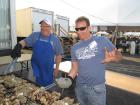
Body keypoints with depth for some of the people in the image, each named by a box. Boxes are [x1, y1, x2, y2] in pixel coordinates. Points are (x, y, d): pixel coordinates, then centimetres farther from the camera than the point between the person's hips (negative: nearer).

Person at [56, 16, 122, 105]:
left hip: (97, 88, -4)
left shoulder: (102, 41, -9)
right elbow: (75, 68, 7)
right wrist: (69, 78, -11)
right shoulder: (74, 48, 4)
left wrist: (112, 58, -29)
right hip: (80, 87, 4)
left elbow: (119, 55, -7)